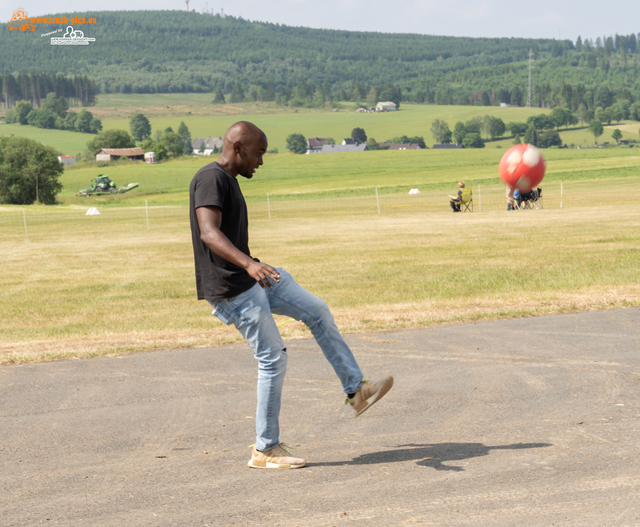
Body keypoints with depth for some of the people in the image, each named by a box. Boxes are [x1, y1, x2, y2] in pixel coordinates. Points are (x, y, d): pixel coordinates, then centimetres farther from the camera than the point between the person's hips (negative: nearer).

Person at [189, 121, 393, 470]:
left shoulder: (227, 180, 16)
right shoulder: (210, 178, -16)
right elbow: (209, 233, -31)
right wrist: (248, 264, -46)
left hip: (252, 279, 10)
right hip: (231, 287, -10)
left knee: (317, 312, 11)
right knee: (273, 359, -7)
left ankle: (356, 390, 18)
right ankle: (265, 451, 4)